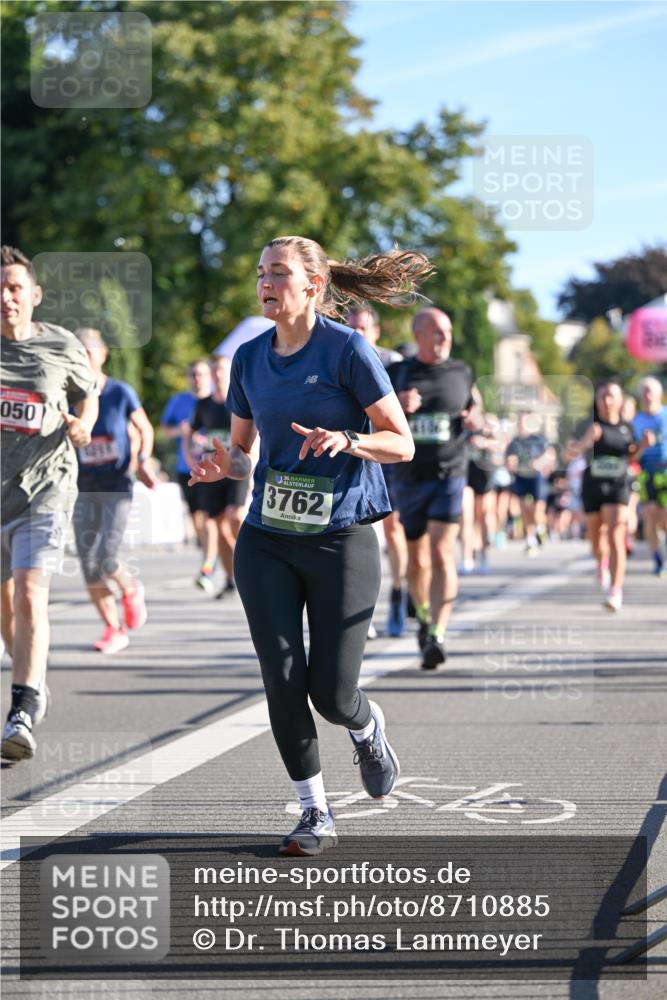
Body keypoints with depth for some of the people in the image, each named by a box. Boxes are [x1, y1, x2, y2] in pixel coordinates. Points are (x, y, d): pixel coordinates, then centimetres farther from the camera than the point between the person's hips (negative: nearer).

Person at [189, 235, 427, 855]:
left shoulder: (347, 350, -8)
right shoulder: (249, 358, 8)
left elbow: (401, 443, -6)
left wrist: (346, 440, -25)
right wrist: (225, 466, -5)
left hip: (340, 541, -4)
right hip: (266, 541, 4)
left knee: (331, 693, -3)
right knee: (282, 678, -6)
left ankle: (368, 730, 34)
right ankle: (315, 813, 9)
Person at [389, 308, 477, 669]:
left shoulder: (461, 372, 7)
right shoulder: (397, 374, 2)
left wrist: (473, 421, -1)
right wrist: (397, 407, -16)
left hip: (449, 476, -1)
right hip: (408, 477, 1)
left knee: (442, 553, -16)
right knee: (417, 557, 10)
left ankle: (436, 636, -22)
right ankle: (424, 616, 36)